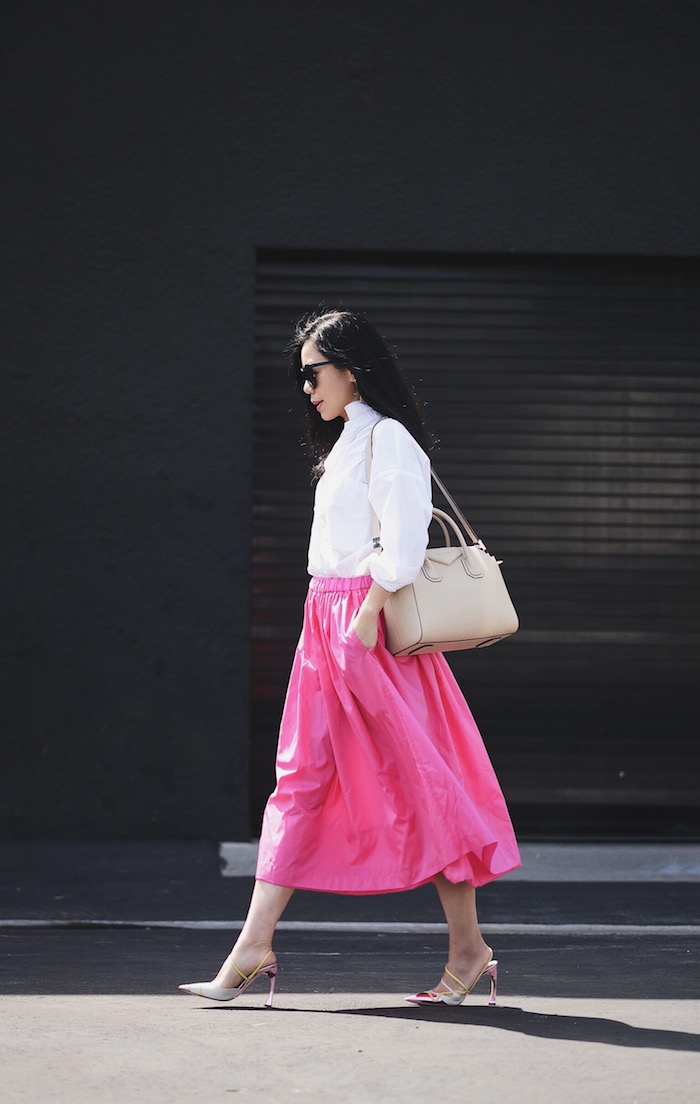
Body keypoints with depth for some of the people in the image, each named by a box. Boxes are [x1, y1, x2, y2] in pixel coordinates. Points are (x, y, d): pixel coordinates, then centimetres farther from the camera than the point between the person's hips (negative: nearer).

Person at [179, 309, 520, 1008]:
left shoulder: (389, 439, -8)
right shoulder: (346, 443, 20)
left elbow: (404, 539, -17)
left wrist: (367, 616, -21)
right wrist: (336, 623, 18)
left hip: (369, 625, -9)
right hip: (328, 624, 9)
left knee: (415, 777, -4)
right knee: (301, 778, 4)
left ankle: (468, 948, 3)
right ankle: (254, 946, 2)